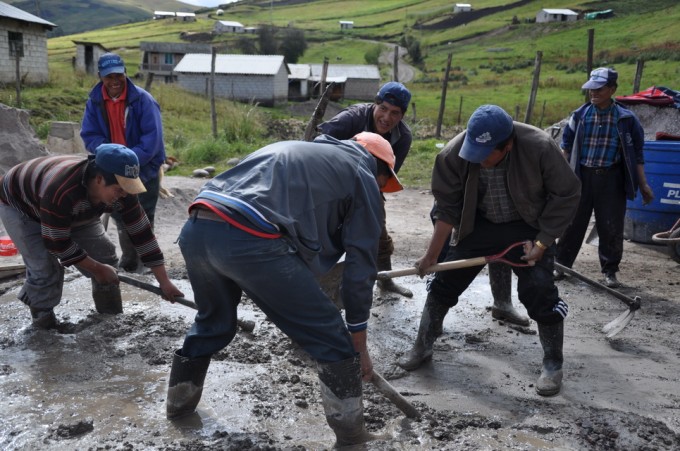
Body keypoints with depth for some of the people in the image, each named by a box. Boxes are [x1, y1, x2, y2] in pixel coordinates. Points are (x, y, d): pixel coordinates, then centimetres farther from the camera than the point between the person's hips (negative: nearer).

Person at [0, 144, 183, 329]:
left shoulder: (120, 190, -27)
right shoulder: (60, 192, -45)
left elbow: (142, 232, -20)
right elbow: (57, 243, -33)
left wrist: (164, 282, -20)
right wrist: (97, 269, -22)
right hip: (18, 206, -6)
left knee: (104, 254, -4)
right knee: (46, 269, -19)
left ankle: (112, 316, 13)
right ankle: (42, 315, 9)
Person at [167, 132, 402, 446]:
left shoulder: (297, 151, 36)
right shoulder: (362, 177, 16)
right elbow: (360, 268, 14)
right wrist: (359, 346, 24)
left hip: (195, 229, 8)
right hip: (249, 239, -8)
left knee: (212, 321, 35)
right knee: (333, 340, 10)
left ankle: (179, 401, 53)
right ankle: (352, 435, 21)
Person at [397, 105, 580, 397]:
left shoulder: (540, 147, -30)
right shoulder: (454, 153, -24)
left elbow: (566, 195, -16)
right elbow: (447, 207, -12)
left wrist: (542, 243, -18)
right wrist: (432, 255, -12)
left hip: (528, 228, -2)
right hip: (479, 225, 3)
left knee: (540, 293, -12)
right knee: (444, 282, 4)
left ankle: (553, 364, 11)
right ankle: (421, 348, 23)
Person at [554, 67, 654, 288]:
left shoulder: (626, 119, -2)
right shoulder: (580, 115, 1)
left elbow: (637, 154, 3)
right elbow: (566, 145, 10)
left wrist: (643, 184, 2)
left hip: (611, 179, -1)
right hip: (581, 176, 1)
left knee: (611, 227, 4)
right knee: (572, 222, 7)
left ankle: (610, 271, 19)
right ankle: (561, 264, 20)